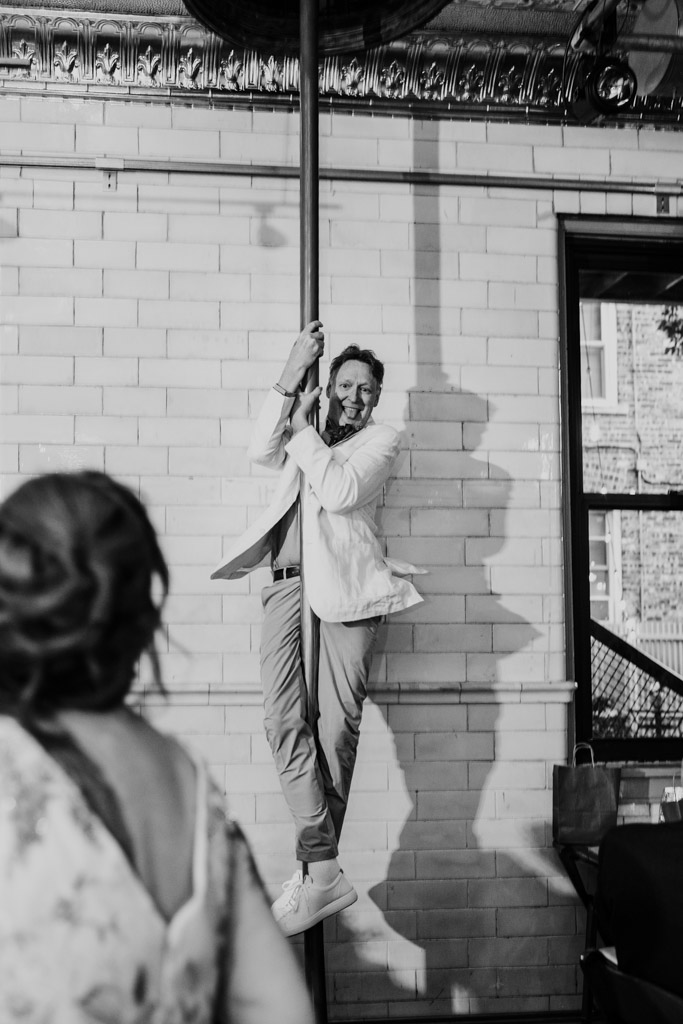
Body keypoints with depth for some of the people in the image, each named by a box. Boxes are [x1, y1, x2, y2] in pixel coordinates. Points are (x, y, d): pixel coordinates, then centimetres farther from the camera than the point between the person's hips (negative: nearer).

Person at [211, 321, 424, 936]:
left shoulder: (381, 440, 12)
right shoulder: (303, 437, 26)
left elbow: (339, 492, -6)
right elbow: (261, 451, 3)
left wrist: (302, 429, 3)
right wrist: (291, 376, -3)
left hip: (345, 584, -3)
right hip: (287, 581, 4)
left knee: (335, 728, -6)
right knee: (284, 720, -12)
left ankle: (316, 869, 3)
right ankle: (325, 870, -13)